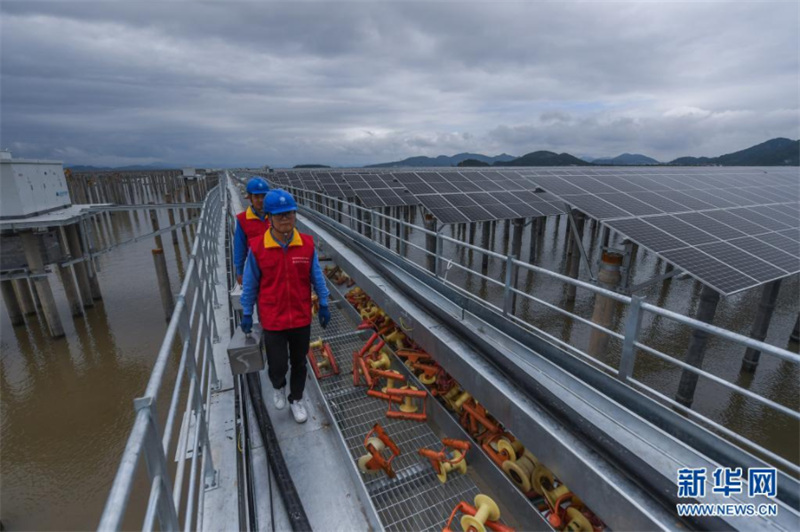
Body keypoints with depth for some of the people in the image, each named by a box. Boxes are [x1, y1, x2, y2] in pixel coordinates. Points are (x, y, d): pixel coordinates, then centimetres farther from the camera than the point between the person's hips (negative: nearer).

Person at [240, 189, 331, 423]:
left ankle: (296, 400, 42)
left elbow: (317, 277, 0)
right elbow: (250, 284, -2)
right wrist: (247, 314, 4)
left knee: (299, 364, 17)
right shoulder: (257, 247, -13)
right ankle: (278, 386, 44)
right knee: (278, 366, 7)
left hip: (302, 318, 2)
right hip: (272, 320, -1)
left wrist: (323, 305, 3)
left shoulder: (307, 244, -10)